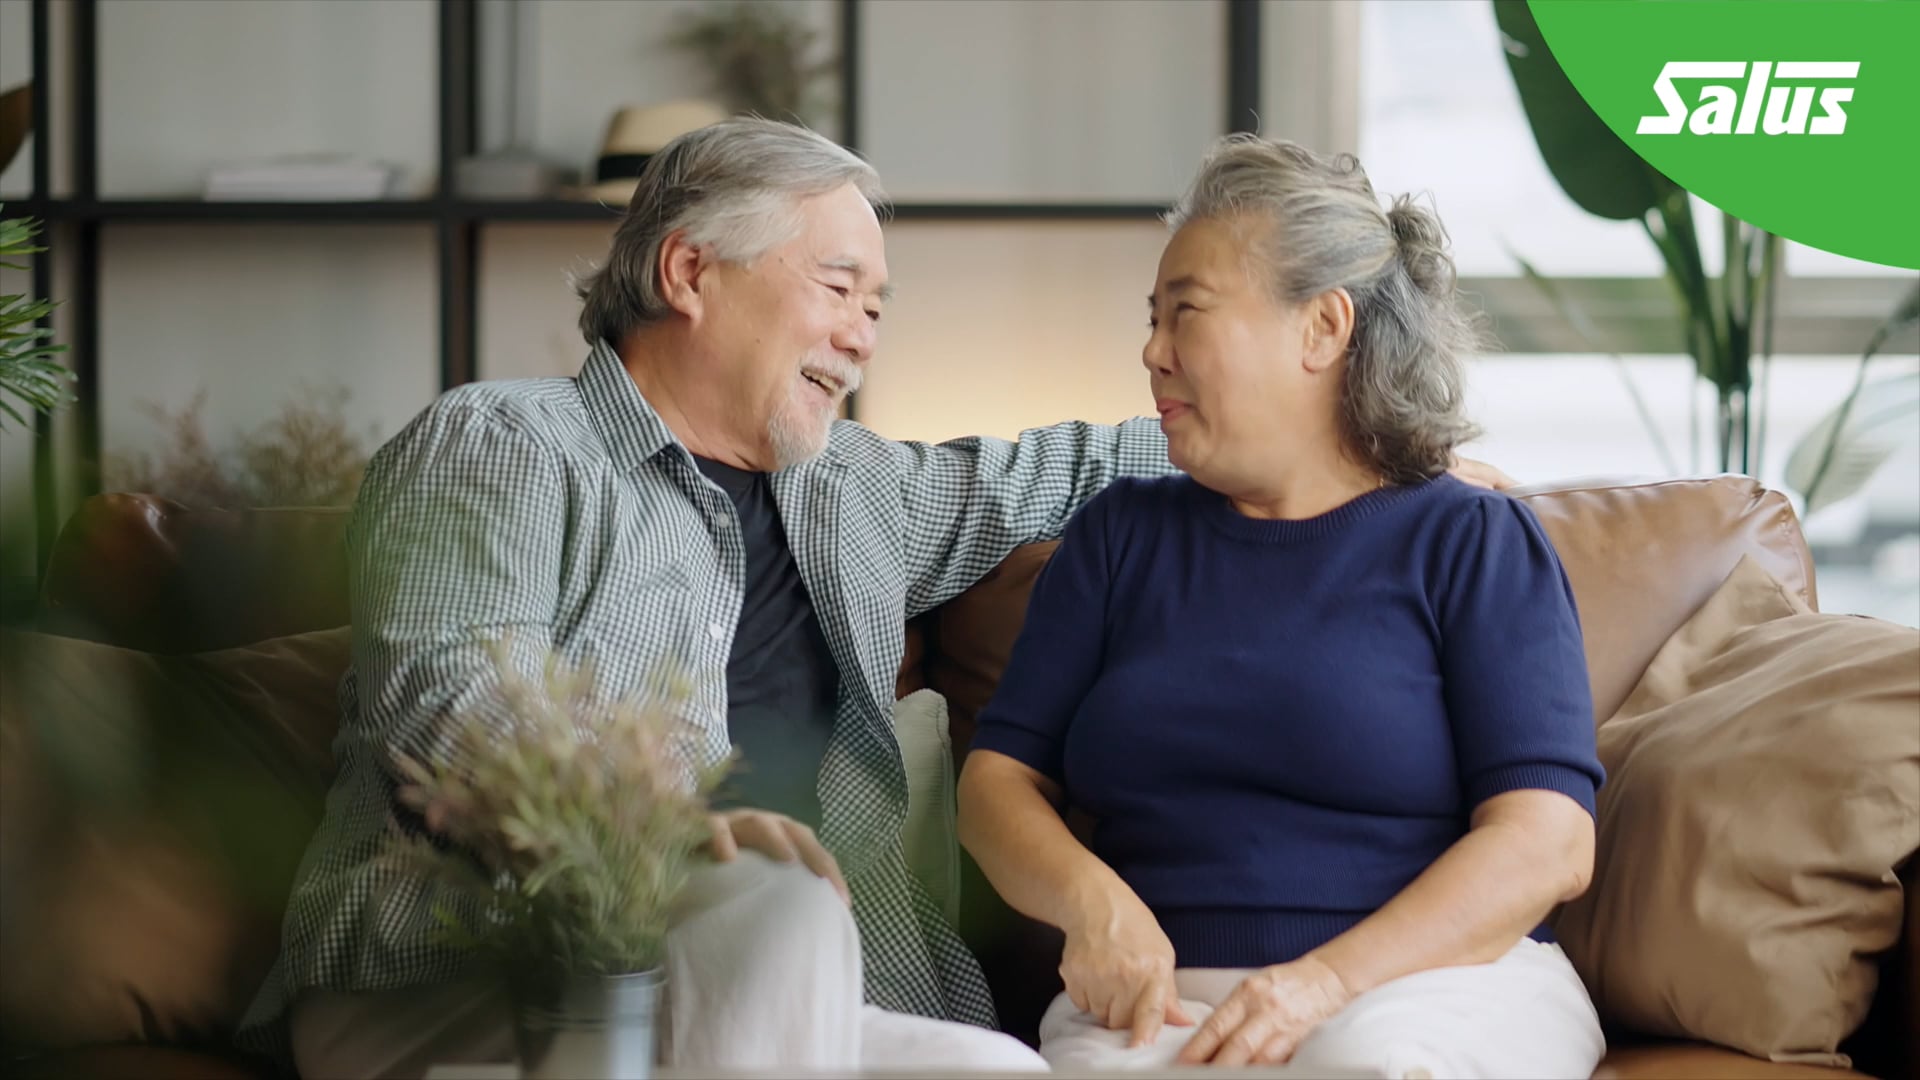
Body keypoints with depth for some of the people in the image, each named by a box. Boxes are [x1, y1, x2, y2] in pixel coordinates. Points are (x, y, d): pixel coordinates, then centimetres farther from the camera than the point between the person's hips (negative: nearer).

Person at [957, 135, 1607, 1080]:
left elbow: (1547, 843, -6)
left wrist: (1325, 983, -19)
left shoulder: (1473, 542, 6)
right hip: (1160, 1000, 2)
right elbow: (999, 774, 12)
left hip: (1426, 980, -2)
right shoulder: (1122, 534, 19)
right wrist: (1090, 899, -12)